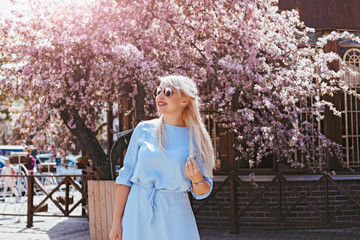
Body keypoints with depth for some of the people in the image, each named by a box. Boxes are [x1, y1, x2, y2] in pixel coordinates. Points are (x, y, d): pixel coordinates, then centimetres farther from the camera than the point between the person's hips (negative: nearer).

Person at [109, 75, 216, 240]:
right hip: (139, 212, 0)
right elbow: (125, 177, 3)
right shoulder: (144, 130, 2)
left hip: (174, 214, 0)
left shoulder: (195, 139, 1)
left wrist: (197, 179, -17)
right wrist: (116, 222, 0)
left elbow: (202, 192, 6)